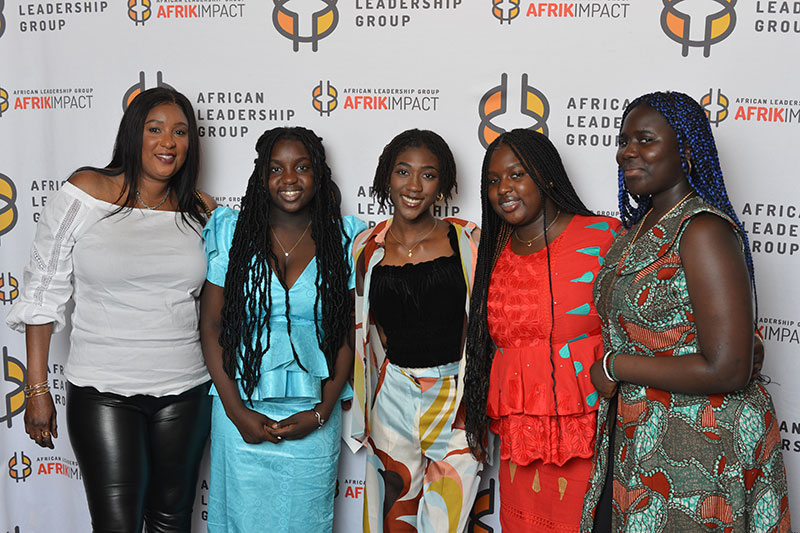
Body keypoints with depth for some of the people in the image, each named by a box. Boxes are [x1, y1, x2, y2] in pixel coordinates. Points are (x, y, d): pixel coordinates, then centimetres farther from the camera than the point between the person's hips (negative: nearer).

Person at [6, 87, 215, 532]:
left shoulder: (201, 211, 4)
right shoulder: (85, 194, -5)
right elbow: (44, 292, -2)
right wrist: (37, 388, -4)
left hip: (186, 392, 3)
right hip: (104, 392, -3)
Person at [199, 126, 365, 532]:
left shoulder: (344, 239, 0)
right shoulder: (232, 232, -1)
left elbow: (349, 335, 2)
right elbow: (210, 325, -1)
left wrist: (322, 412, -7)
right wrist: (235, 410, -8)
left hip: (314, 415, 1)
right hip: (241, 411, 0)